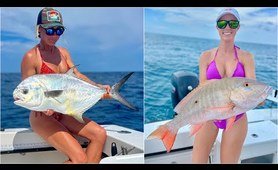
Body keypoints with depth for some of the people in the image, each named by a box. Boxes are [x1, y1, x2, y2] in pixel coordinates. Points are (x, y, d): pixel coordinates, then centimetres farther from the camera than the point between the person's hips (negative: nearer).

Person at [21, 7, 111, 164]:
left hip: (62, 114, 7)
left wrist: (98, 87, -11)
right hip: (42, 116, -7)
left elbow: (78, 76, 5)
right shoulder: (31, 57, -12)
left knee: (100, 134, -8)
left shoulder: (63, 52, 10)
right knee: (79, 158, -21)